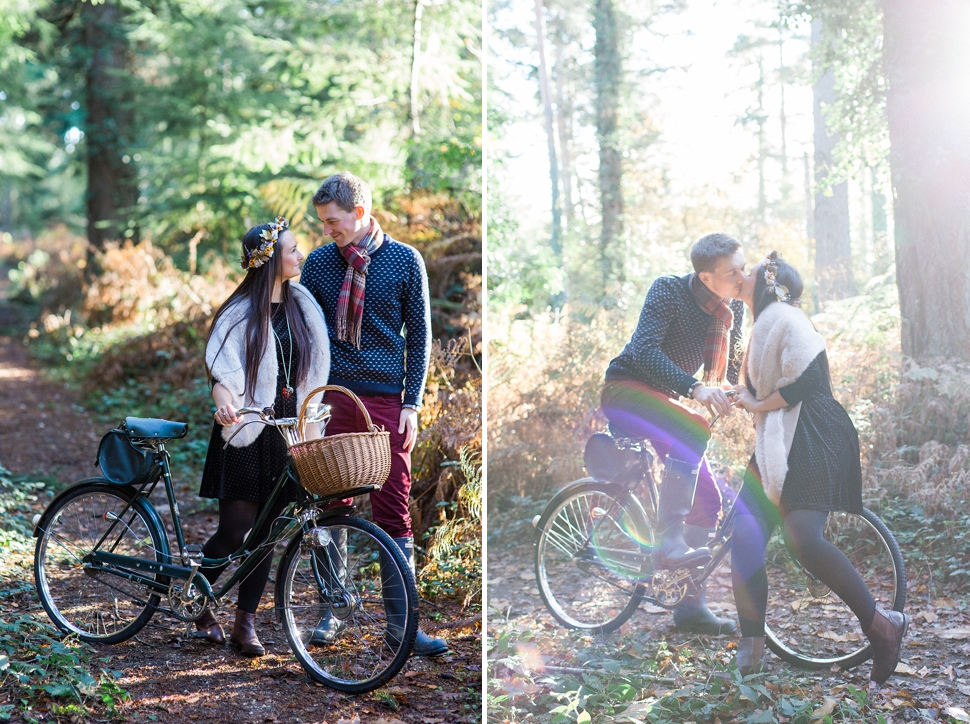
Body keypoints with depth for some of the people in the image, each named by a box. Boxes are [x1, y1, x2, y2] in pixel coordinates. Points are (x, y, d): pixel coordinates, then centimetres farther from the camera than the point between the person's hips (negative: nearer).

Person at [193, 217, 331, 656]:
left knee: (266, 530, 5)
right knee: (235, 529, -6)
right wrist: (225, 403, -38)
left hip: (286, 429, 5)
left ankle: (245, 623, 12)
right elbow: (222, 369, -18)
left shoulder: (302, 304, 8)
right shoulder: (241, 312, -8)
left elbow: (314, 369, 11)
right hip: (245, 429, -5)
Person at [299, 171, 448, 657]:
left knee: (393, 512, -2)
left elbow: (419, 335, 3)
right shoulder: (319, 262, 5)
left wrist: (411, 403, -4)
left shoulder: (405, 261, 0)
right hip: (330, 399, 2)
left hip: (386, 402, -2)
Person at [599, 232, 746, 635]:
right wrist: (695, 387, -43)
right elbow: (645, 350, -30)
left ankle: (690, 607, 5)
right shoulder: (668, 291, -18)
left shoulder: (733, 310, 1)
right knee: (692, 429, -35)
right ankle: (668, 542, -34)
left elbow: (729, 368, 10)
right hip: (627, 392, -7)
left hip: (664, 403, 7)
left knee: (708, 501, -2)